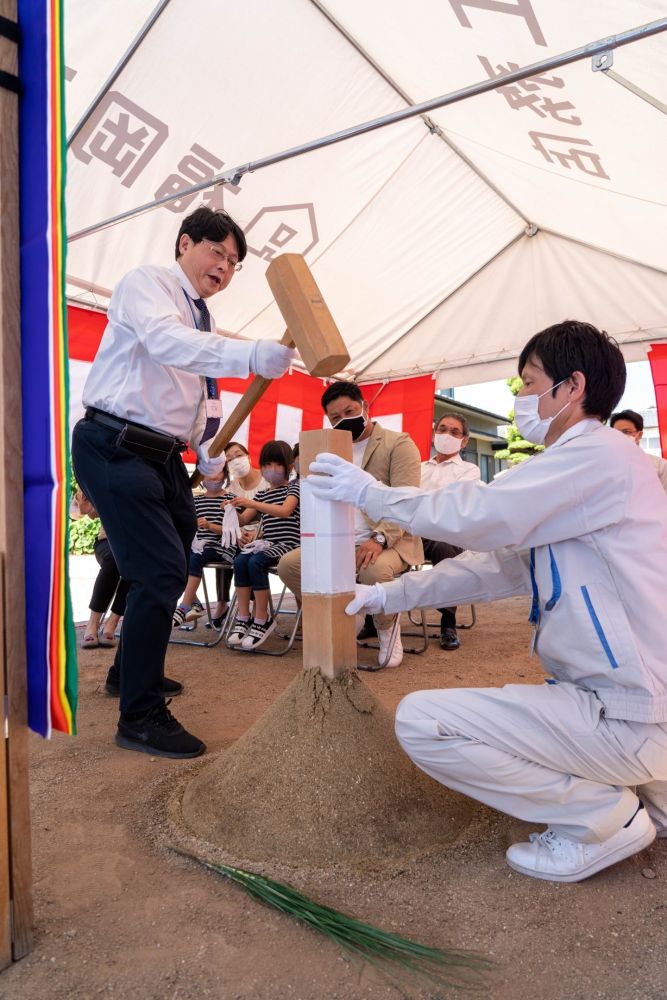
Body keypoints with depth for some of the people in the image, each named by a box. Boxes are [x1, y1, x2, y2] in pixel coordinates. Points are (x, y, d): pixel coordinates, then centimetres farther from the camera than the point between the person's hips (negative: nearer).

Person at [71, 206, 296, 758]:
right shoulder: (146, 283, -6)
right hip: (115, 448, -9)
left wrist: (210, 451, 5)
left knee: (168, 570, 18)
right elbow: (166, 340, -29)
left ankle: (131, 671, 40)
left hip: (162, 456, 9)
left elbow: (201, 397, 22)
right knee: (161, 571, -15)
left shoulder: (201, 320, 19)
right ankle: (140, 716, -1)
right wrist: (253, 355, -44)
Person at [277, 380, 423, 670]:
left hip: (390, 541, -5)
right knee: (288, 564, -13)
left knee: (374, 570, -38)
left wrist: (379, 538, -28)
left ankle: (387, 627, -7)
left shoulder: (398, 443, -2)